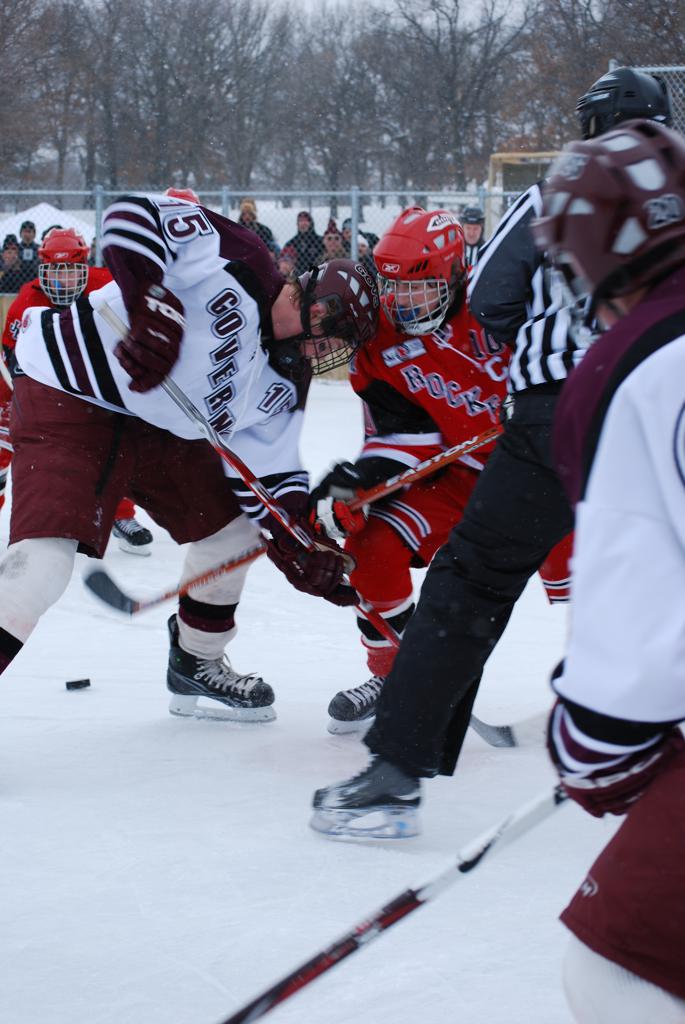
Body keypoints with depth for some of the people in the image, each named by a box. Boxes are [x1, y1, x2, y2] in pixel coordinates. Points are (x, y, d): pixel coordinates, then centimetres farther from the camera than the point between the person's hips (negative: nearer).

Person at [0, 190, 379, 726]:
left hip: (157, 429, 9)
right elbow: (133, 214, -26)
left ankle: (196, 667, 33)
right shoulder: (235, 255, -18)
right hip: (66, 395, -9)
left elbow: (268, 468, 6)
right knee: (45, 556, -25)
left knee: (232, 525, 14)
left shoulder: (282, 384, 4)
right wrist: (149, 302, -38)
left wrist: (303, 546, -7)